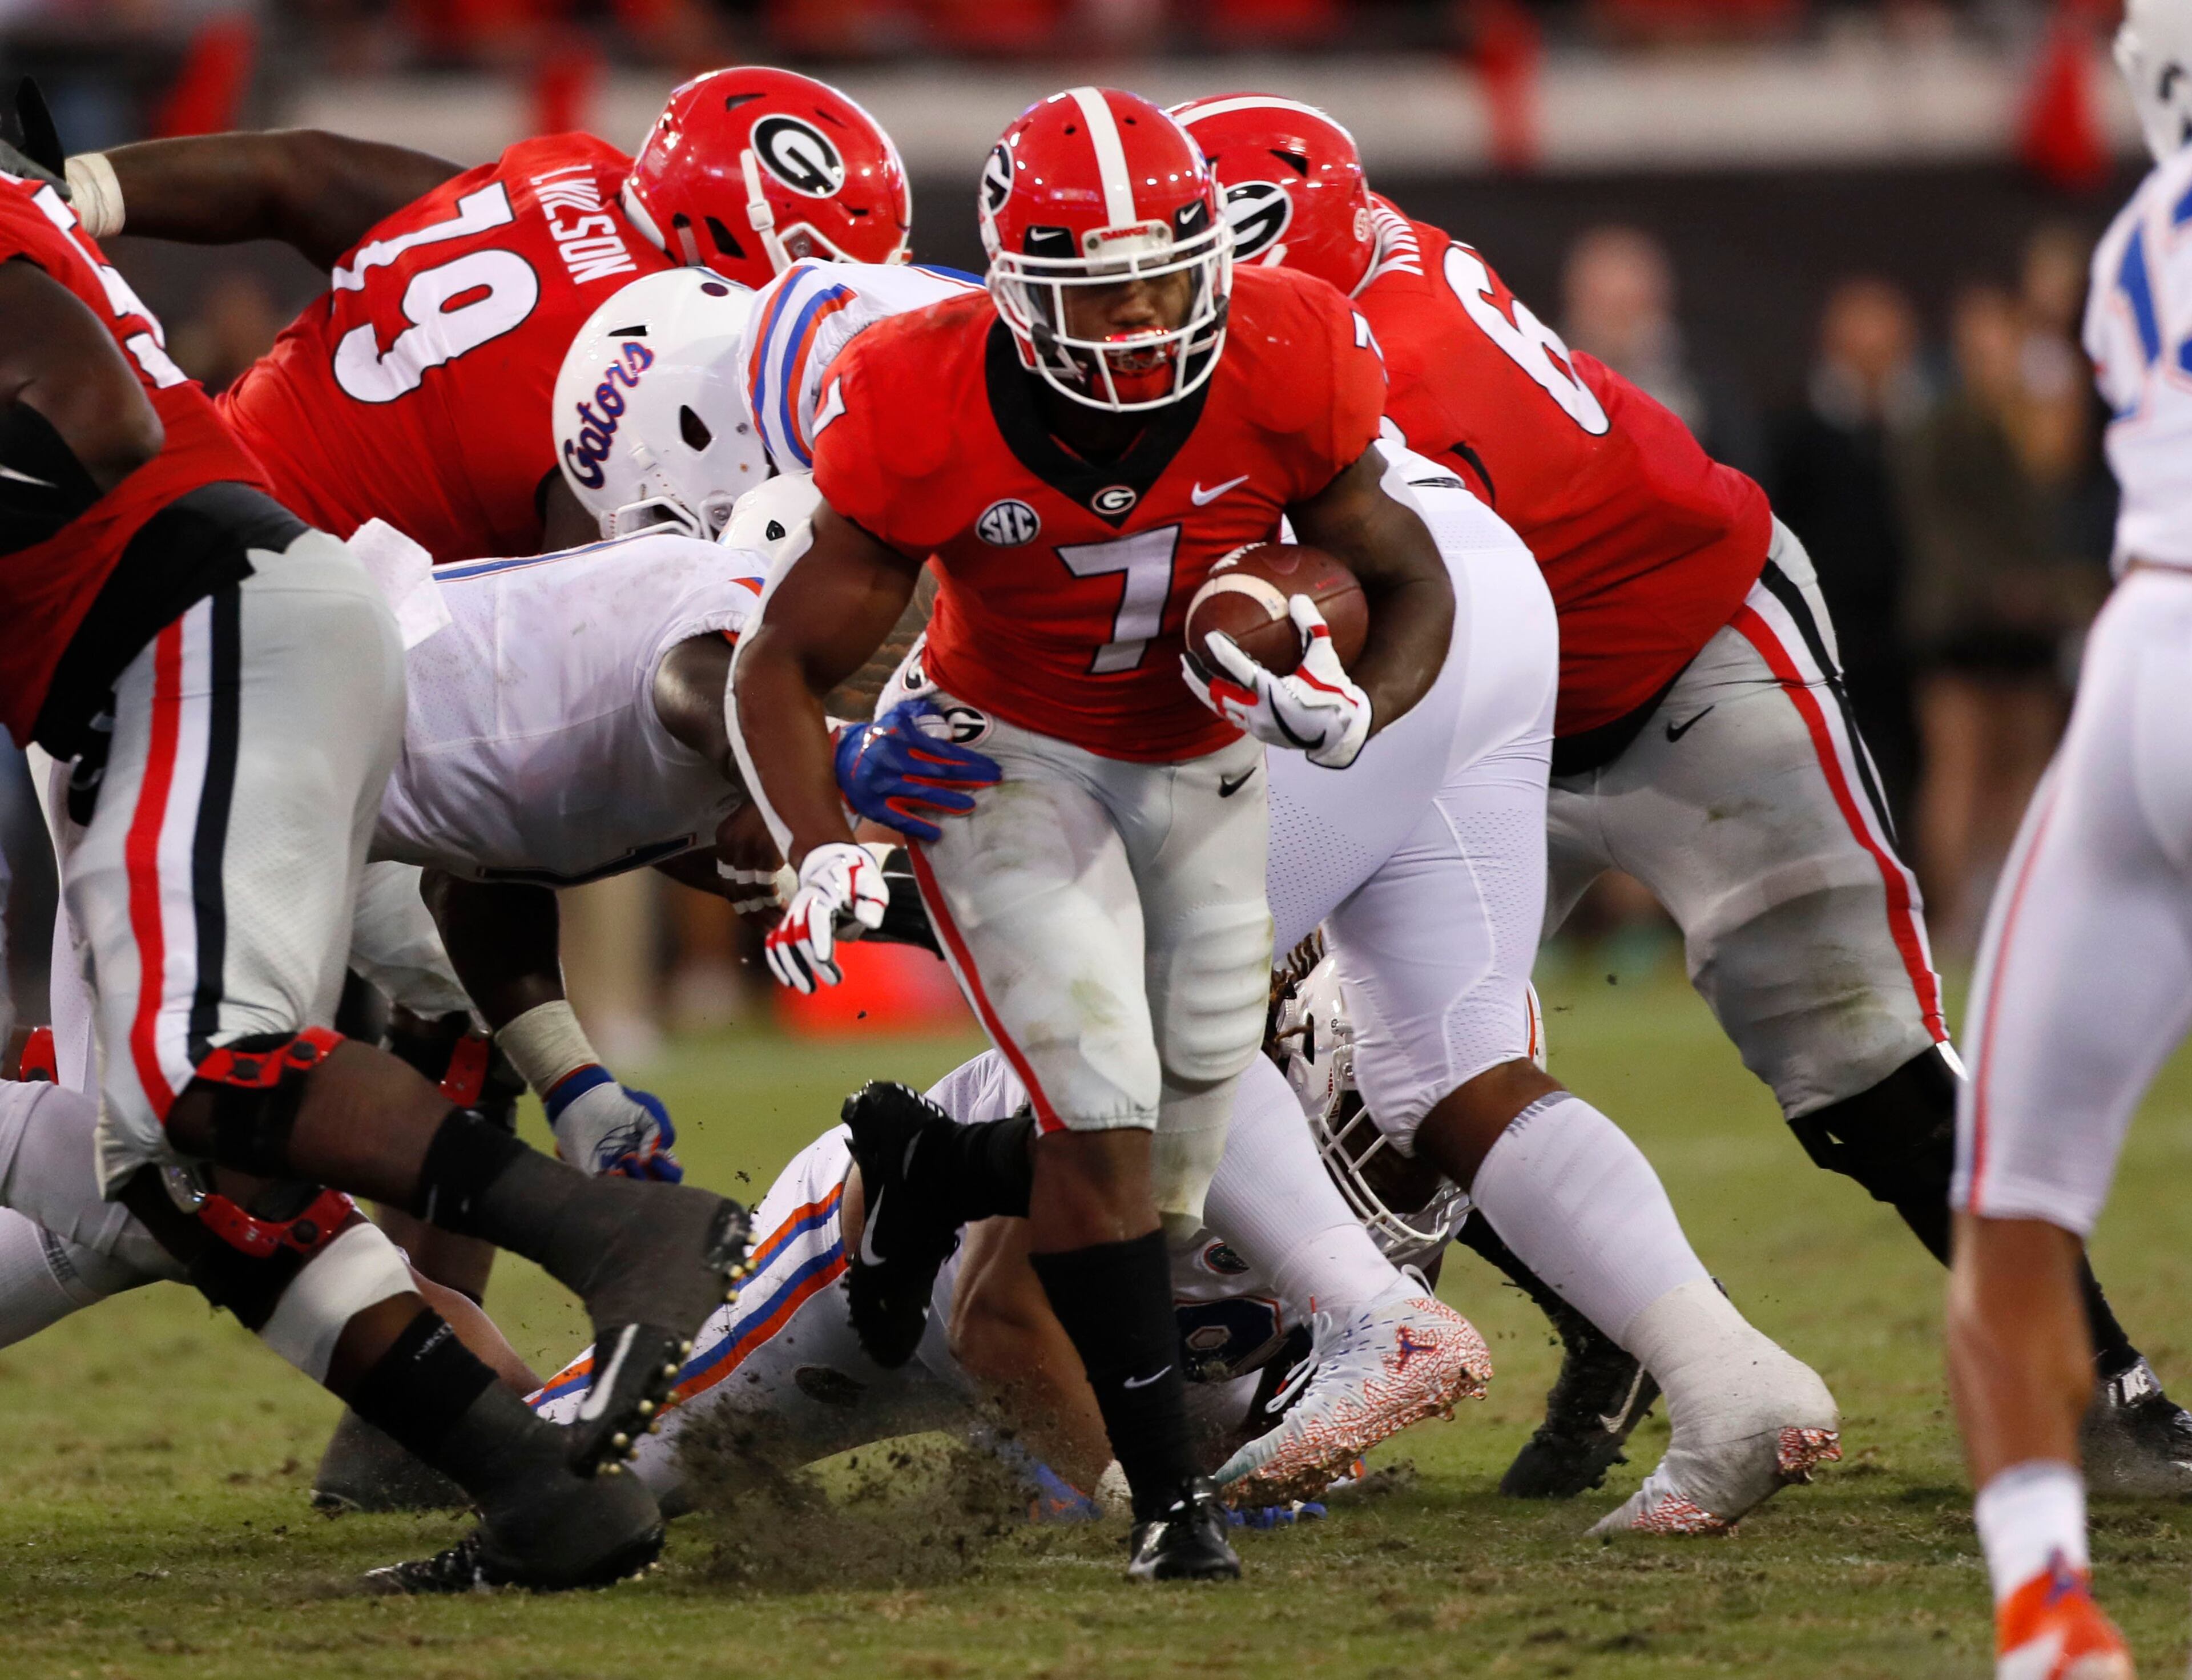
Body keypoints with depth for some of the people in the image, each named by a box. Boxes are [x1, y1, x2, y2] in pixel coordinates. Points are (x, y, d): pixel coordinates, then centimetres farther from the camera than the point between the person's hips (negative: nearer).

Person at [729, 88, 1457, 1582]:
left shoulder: (1284, 370, -24)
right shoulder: (929, 414, -29)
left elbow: (1407, 577, -8)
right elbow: (790, 659, -18)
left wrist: (1361, 705, -30)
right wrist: (821, 851, -34)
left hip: (1210, 763, 3)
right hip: (1012, 757, -3)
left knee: (1191, 1114, 10)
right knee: (1101, 1116, -17)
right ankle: (1171, 1490, -13)